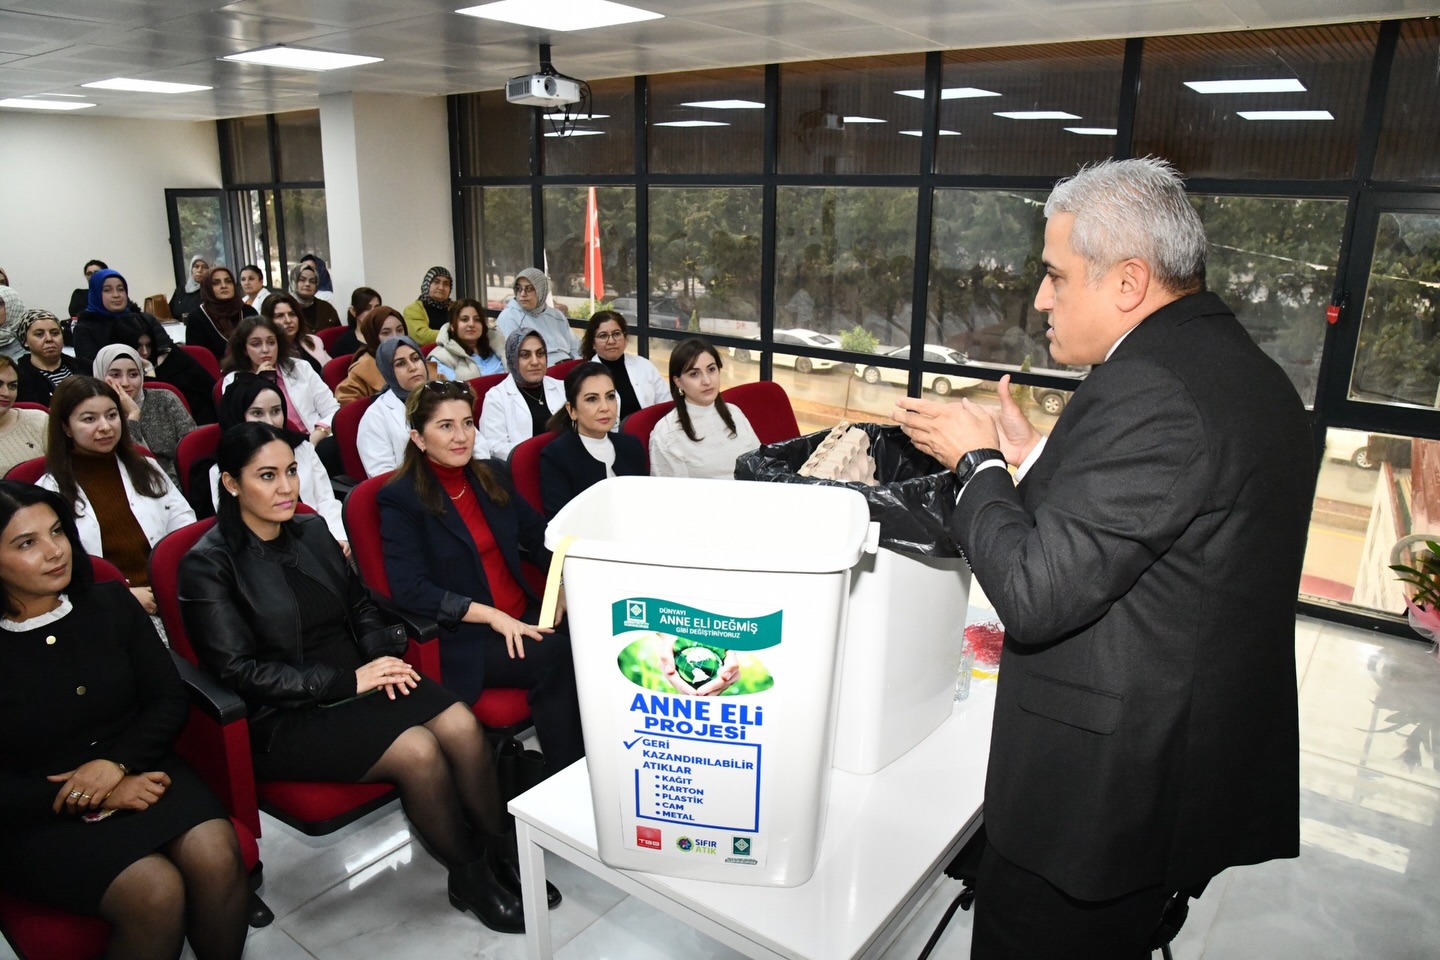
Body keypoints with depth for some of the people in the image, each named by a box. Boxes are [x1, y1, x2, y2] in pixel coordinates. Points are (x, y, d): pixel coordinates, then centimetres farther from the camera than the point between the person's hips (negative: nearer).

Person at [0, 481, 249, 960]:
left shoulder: (111, 604, 2)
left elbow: (170, 700, 4)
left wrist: (116, 763, -13)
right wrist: (100, 797, -16)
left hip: (137, 771, 3)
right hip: (41, 817, -3)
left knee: (216, 857, -25)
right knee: (156, 892, -26)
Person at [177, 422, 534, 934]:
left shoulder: (312, 530, 10)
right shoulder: (207, 565, -8)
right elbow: (240, 670, -14)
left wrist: (384, 656, -4)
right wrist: (348, 680, -20)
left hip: (357, 677, 5)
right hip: (284, 716, -5)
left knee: (462, 725, -22)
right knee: (418, 750, -27)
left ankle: (500, 855, -7)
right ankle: (470, 880, -5)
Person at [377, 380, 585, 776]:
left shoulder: (489, 476, 14)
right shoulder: (400, 499, -4)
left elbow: (539, 534, 15)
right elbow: (409, 590, -13)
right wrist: (491, 615, -20)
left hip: (524, 616, 6)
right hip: (463, 637, -5)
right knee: (557, 656, -31)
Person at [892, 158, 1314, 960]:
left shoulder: (1148, 391, -25)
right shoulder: (1252, 371, 7)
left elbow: (1033, 596, -26)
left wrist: (978, 461, -12)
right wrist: (1038, 461, 8)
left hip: (1099, 791, -9)